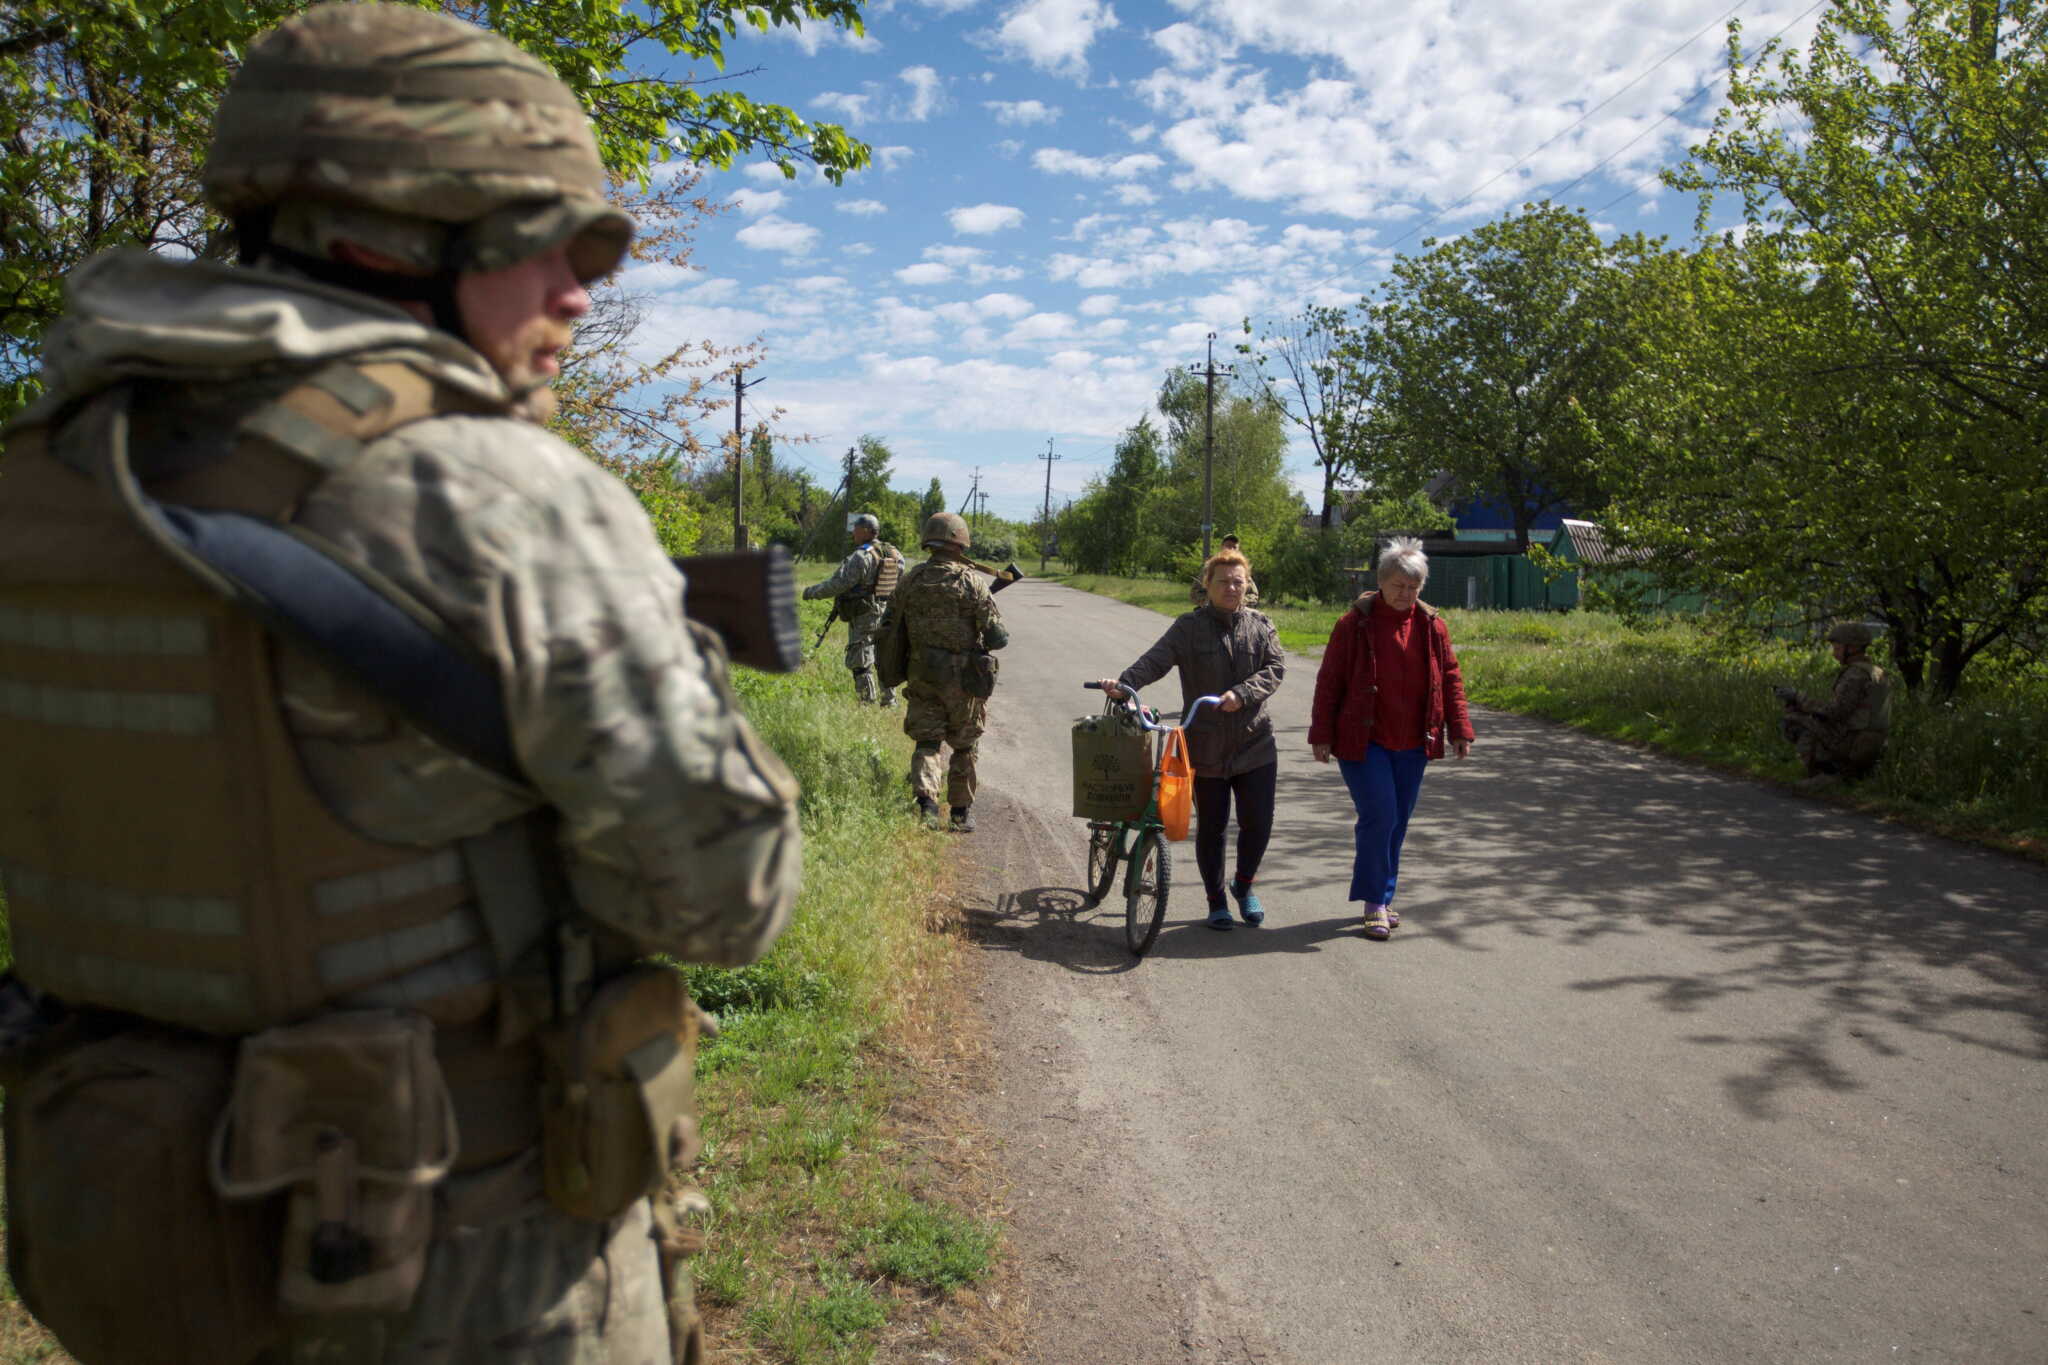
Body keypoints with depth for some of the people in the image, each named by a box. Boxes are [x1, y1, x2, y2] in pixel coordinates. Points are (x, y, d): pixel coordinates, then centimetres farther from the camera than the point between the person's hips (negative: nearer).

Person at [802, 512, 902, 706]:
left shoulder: (861, 557, -18)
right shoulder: (894, 554, 6)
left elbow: (838, 584, -19)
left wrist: (811, 591, -8)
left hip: (864, 618, -8)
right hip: (887, 615, 8)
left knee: (861, 663, -1)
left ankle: (869, 703, -3)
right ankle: (889, 701, 19)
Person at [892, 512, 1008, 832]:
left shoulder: (910, 581, -1)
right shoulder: (972, 584, -11)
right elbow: (998, 638, -12)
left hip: (922, 676, 2)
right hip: (964, 679, -2)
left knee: (926, 742, 9)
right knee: (964, 746, 13)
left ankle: (926, 800, -13)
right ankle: (961, 812, 22)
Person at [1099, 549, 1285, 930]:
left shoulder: (1260, 625, 6)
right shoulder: (1189, 626, -2)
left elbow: (1276, 666, -5)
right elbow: (1156, 659, -15)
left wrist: (1241, 694, -21)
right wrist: (1123, 683, -33)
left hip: (1255, 744, 2)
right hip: (1206, 747, -2)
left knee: (1258, 824, 2)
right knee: (1211, 827, 8)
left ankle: (1244, 884, 31)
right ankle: (1216, 901, 26)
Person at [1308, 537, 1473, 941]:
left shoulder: (1432, 626, 5)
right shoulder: (1354, 623, -7)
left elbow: (1451, 679, 11)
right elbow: (1329, 682, -4)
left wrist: (1459, 729, 4)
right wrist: (1322, 734, -6)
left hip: (1412, 744, 5)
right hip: (1363, 741, -4)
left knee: (1398, 821, 9)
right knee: (1379, 816, -11)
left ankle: (1380, 899, 23)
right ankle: (1375, 903, 3)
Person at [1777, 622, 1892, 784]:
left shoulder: (1856, 675, -16)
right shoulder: (1877, 673, 16)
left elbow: (1834, 712, -22)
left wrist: (1796, 698, -16)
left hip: (1849, 745, -9)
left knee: (1788, 722, -3)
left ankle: (1825, 771, -4)